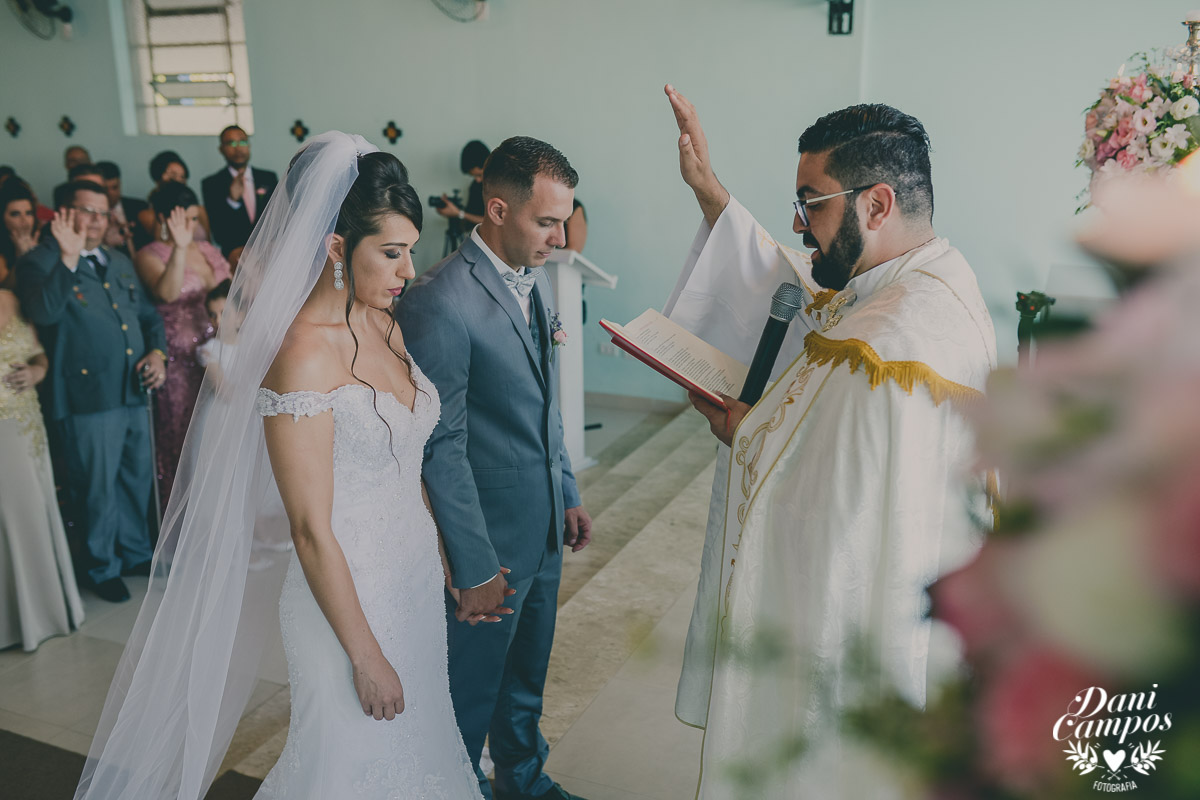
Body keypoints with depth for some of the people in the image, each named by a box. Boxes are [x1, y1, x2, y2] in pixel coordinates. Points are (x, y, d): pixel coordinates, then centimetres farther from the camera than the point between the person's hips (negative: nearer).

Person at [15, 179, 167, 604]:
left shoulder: (119, 262, 17)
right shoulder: (42, 262, -5)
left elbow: (148, 314, 23)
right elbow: (43, 312, -25)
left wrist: (157, 351, 4)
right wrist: (67, 259, -33)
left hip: (134, 393, 7)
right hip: (88, 398, -7)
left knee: (138, 479, 18)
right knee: (98, 489, 4)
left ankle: (135, 554, 36)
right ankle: (103, 569, 22)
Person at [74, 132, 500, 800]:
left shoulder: (384, 324, 2)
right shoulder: (302, 354, -23)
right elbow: (311, 531, -21)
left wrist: (447, 560, 14)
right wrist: (365, 655, -16)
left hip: (414, 581, 7)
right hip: (346, 595, -7)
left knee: (413, 740, 21)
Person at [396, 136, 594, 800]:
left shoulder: (534, 279, 4)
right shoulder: (439, 303, -23)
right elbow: (442, 448, -21)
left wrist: (568, 494, 16)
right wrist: (474, 569, -18)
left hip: (543, 529, 8)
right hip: (490, 539, -8)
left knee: (527, 677, 26)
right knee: (472, 691, 13)